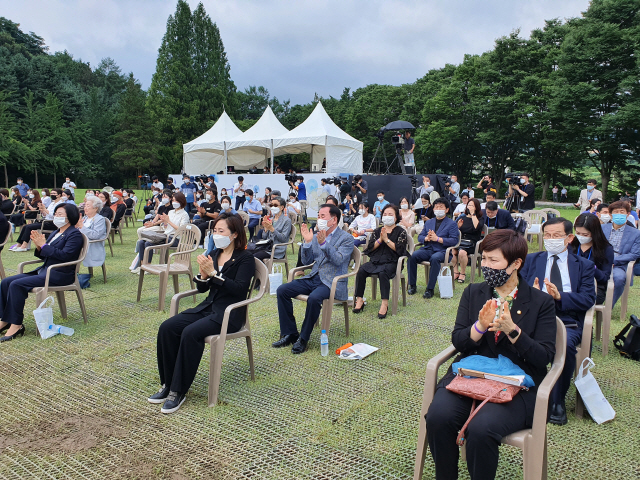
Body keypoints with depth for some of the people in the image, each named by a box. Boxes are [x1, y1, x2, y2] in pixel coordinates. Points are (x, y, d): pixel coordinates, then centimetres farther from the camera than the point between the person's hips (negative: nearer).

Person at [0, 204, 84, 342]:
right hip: (44, 270, 10)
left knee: (17, 285, -22)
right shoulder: (56, 232, 20)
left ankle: (16, 325, -15)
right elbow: (45, 256, 20)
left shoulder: (74, 234, -8)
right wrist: (38, 247, -1)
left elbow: (65, 255, -21)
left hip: (60, 274, -10)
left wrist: (44, 245, -16)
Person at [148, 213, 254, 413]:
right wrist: (203, 273, -9)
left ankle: (178, 391, -16)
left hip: (230, 314, -7)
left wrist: (213, 273, -22)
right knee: (167, 327, -14)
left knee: (190, 333, -29)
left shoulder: (245, 259, -5)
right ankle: (167, 384, -3)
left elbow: (239, 288, -18)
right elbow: (202, 288, 13)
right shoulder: (214, 254, 13)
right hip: (208, 307, 7)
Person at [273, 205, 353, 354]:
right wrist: (307, 242, -4)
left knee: (314, 298, -36)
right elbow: (307, 261, 11)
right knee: (282, 290, -10)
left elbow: (339, 260, -19)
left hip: (332, 282, -6)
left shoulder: (346, 238, -3)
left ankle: (303, 338, -15)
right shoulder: (316, 236, 13)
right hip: (313, 278, 7)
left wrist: (323, 243, -29)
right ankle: (289, 333, -1)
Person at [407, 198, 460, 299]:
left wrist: (438, 239, -14)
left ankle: (430, 289, -29)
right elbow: (420, 237, 19)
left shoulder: (452, 224, 9)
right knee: (412, 256, -25)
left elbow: (454, 240, -4)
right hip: (427, 249, 4)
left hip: (441, 251, -4)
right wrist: (426, 238, -6)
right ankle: (412, 286, -15)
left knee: (435, 258, -39)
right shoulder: (428, 222, 24)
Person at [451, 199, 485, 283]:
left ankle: (463, 273, -16)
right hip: (460, 241, 3)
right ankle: (455, 272, -21)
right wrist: (458, 226, -6)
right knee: (452, 250, -32)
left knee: (462, 252, -35)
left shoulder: (480, 218, 9)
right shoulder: (462, 217, 19)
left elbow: (477, 227, -16)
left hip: (472, 243, -3)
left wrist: (473, 214, -9)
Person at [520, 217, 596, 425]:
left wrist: (560, 296, -14)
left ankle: (557, 401, -11)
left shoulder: (584, 265, 18)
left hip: (567, 321, 0)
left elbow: (588, 298, 3)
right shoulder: (531, 260, 21)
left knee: (565, 344, -35)